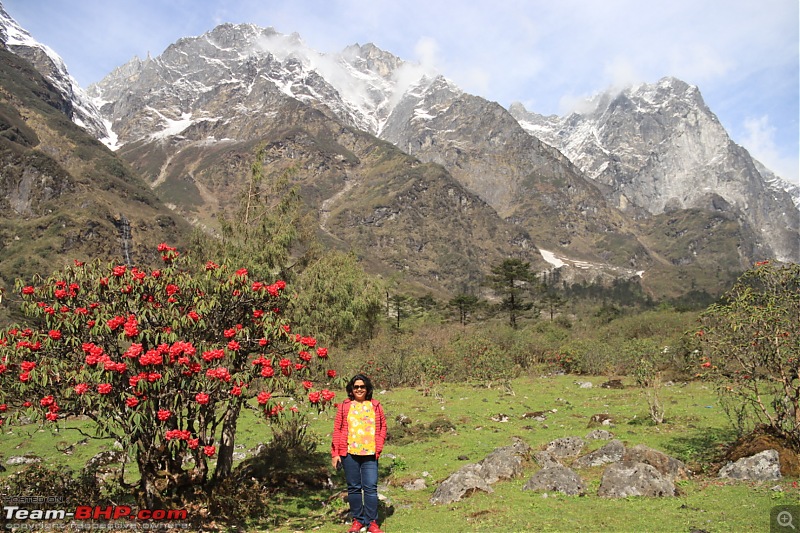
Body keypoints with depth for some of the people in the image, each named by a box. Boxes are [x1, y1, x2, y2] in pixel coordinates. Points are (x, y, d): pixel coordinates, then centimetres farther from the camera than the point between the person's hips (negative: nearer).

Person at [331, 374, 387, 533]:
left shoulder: (376, 406, 8)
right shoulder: (344, 406, 5)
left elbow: (383, 427, 11)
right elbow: (337, 430, 4)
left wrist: (378, 448, 0)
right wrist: (335, 454, -1)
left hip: (370, 454, 0)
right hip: (349, 454, 0)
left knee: (371, 488, -2)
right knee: (354, 488, 8)